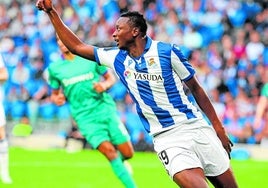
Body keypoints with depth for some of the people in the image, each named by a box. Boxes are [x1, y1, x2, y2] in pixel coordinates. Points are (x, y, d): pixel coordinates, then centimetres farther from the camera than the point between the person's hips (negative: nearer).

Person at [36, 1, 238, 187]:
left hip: (195, 127, -1)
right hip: (167, 139, 1)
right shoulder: (117, 58, 6)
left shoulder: (167, 51, -5)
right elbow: (77, 46, 14)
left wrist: (218, 127, 2)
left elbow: (196, 88, 3)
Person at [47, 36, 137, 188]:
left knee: (127, 153, -4)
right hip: (85, 117, -1)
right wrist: (57, 99, -6)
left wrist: (105, 85, -10)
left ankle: (120, 160, 33)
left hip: (105, 108, 1)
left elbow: (111, 77, 12)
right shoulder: (54, 69, 7)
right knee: (108, 150, -21)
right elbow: (55, 93, 18)